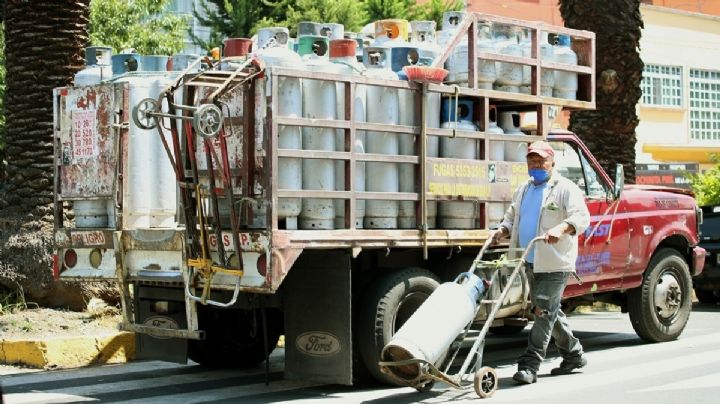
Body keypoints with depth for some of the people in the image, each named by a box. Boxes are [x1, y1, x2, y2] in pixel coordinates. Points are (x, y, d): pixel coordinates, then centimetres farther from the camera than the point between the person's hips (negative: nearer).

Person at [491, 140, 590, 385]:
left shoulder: (565, 188, -4)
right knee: (549, 311, 15)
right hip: (531, 262, 8)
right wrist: (503, 230, 3)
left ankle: (530, 365, -12)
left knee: (544, 311, -11)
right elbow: (512, 216, 26)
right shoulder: (523, 191, 19)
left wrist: (560, 229, -34)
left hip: (555, 263, -8)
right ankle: (573, 355, 30)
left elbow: (581, 217, -15)